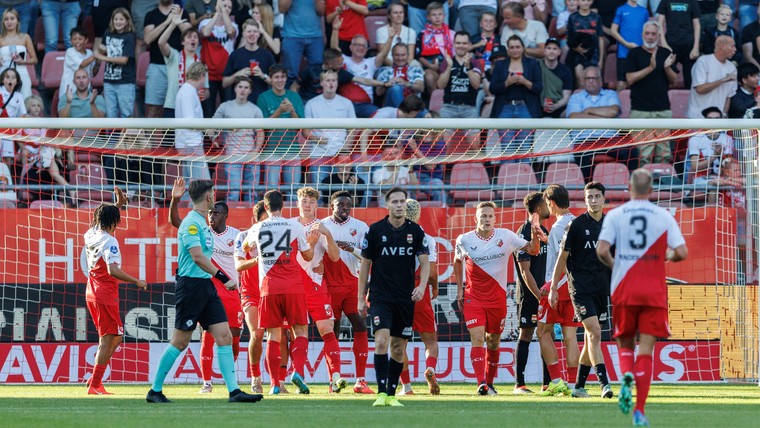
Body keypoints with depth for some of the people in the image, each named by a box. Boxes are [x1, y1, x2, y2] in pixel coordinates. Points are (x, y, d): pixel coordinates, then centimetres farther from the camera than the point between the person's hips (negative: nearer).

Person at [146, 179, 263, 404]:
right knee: (180, 341, -3)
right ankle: (155, 391, 7)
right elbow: (198, 257, -22)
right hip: (191, 284, -9)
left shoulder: (201, 222, 16)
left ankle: (234, 391, -3)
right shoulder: (191, 223, -13)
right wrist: (224, 278, -20)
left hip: (206, 286, 9)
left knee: (224, 336, 0)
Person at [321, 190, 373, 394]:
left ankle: (360, 380, -6)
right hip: (330, 284, -1)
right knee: (332, 332, 1)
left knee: (360, 327, -8)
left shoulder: (360, 227, 3)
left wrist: (352, 249, -20)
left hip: (353, 284, 1)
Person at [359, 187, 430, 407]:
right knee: (382, 340, -19)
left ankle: (391, 394, 16)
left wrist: (422, 286, -15)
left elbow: (425, 263, 4)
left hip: (405, 298, 2)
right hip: (380, 296, -2)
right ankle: (381, 393, -18)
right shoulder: (375, 230, -1)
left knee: (399, 347, 6)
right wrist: (361, 298, 3)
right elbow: (365, 265, 5)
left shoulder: (416, 231, 3)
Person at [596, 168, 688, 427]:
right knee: (646, 350, 1)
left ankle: (627, 376, -16)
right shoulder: (664, 217, 0)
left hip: (623, 290, 0)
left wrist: (614, 265, 10)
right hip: (654, 293, 0)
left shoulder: (615, 215, 0)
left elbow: (602, 250, -11)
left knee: (624, 343, 17)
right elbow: (682, 253, -5)